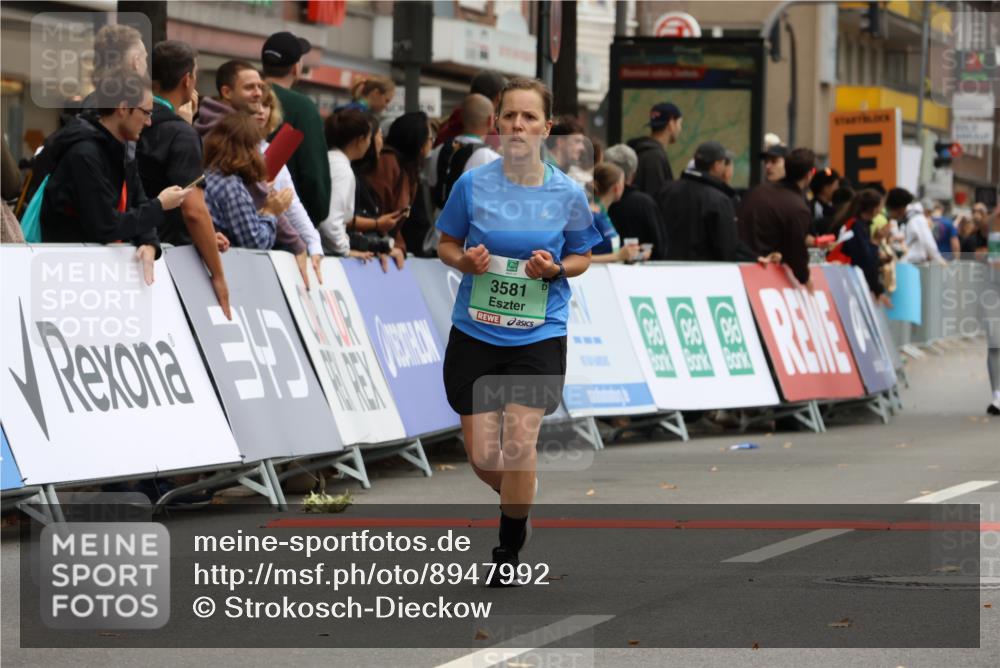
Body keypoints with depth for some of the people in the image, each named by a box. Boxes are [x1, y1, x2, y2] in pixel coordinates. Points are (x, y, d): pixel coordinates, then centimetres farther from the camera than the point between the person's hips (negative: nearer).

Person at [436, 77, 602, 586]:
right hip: (475, 334, 1)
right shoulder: (472, 185, -5)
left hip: (539, 336, -1)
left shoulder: (567, 194, -4)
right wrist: (465, 260, -15)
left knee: (519, 443, -14)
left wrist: (556, 268, -13)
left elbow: (582, 257, 9)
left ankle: (509, 549, 8)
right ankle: (516, 504, 38)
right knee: (483, 457, 2)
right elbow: (446, 244, 7)